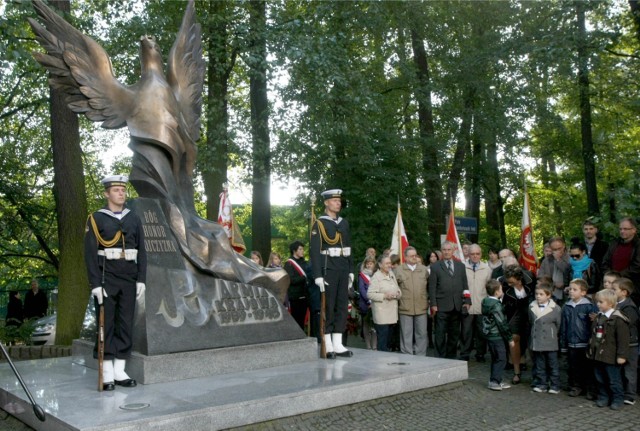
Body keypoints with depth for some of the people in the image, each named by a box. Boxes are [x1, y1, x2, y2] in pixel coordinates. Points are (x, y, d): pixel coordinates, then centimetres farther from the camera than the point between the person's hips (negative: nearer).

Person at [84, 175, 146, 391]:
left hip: (129, 277, 4)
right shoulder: (96, 218, -1)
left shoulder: (133, 218, 9)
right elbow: (90, 253, -6)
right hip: (106, 276, -4)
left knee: (126, 323, 5)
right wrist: (95, 283, -13)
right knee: (106, 324, 0)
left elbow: (141, 251, 9)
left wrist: (141, 279, 1)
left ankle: (120, 371, 14)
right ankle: (107, 374, 7)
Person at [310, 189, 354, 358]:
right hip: (328, 269, -6)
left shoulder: (344, 223, 14)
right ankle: (327, 346, 6)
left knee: (342, 305, 6)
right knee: (328, 307, -1)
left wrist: (351, 270, 14)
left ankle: (338, 344, 13)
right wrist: (318, 275, -17)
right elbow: (314, 250, -11)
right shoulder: (319, 224, -5)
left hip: (343, 269, 6)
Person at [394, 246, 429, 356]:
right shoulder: (398, 270, 0)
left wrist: (428, 300, 13)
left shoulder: (424, 269, 9)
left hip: (421, 307, 2)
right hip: (405, 308, -2)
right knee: (406, 335, 4)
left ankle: (421, 357, 18)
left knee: (422, 334, 7)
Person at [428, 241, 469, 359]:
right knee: (440, 334, -2)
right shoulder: (435, 267, 3)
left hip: (457, 305, 3)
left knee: (454, 333, 9)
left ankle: (451, 356, 20)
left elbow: (465, 285, 12)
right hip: (442, 306, -3)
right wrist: (433, 304, -9)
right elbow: (432, 287, -2)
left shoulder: (461, 266, 14)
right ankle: (440, 357, 6)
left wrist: (467, 301, 2)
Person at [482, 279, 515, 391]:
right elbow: (502, 323, -18)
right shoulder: (496, 305, -19)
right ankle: (494, 381, -1)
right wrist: (510, 338, -11)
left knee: (495, 359, 16)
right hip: (497, 336, -9)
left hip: (489, 334, 9)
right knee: (501, 359, -1)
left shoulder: (485, 301, 7)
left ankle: (496, 381, 22)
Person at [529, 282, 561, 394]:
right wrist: (535, 333, 10)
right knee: (539, 365, 12)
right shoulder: (532, 307, 1)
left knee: (553, 365, 7)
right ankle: (541, 384, 22)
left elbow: (558, 325, -1)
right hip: (537, 342, 4)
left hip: (550, 343, -4)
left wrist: (552, 334, 3)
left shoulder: (555, 309, -11)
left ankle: (555, 386, 16)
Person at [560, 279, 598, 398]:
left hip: (585, 343, -4)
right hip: (571, 343, 4)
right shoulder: (566, 306, 4)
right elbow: (563, 327, 8)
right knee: (573, 367, 11)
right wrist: (563, 344, 8)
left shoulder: (589, 306, -9)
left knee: (587, 367, 8)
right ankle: (575, 386, 24)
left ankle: (589, 388, 21)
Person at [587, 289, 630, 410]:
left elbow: (623, 339, -16)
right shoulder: (598, 318, 10)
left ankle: (618, 399, 17)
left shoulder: (618, 319, -15)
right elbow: (593, 336, 18)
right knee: (600, 379, 16)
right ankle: (603, 397, 28)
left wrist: (622, 355, -17)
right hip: (597, 355, 8)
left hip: (611, 357, -8)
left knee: (614, 380, 4)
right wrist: (590, 350, 19)